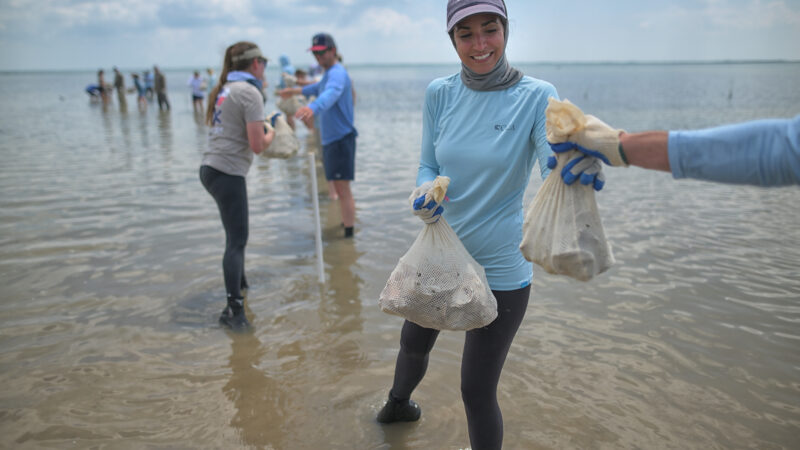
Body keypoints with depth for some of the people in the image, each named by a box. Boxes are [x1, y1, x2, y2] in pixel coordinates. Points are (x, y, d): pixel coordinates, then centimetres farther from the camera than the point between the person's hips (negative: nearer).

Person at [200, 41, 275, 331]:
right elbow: (258, 145, -16)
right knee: (237, 240, -7)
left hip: (210, 168, 9)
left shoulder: (224, 90, 15)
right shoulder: (250, 93, -11)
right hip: (228, 173, -9)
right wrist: (271, 134, 3)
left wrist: (261, 130, 15)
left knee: (236, 233, 24)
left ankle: (239, 281, 42)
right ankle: (233, 310, -6)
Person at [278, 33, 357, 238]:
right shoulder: (328, 74, 16)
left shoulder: (337, 73, -17)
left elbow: (331, 93, -40)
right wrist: (297, 90, 50)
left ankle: (349, 235, -8)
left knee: (342, 189, -11)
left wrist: (313, 108, -59)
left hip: (340, 138, -10)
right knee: (341, 189, 20)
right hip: (330, 138, 10)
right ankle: (346, 224, 33)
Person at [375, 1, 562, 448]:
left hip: (500, 269, -4)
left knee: (477, 392, 3)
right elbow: (428, 165, 2)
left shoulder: (537, 96, -13)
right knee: (413, 345, 28)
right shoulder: (440, 93, -2)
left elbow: (556, 166, -25)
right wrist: (425, 192, -21)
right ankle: (399, 402, 62)